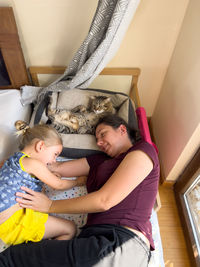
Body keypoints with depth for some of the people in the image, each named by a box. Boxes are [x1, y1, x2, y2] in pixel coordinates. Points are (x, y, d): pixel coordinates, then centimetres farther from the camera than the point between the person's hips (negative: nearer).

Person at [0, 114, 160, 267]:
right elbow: (58, 168, 20)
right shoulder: (100, 161, 23)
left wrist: (50, 205, 1)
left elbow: (104, 201, -10)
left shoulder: (143, 150, -1)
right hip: (95, 239, 7)